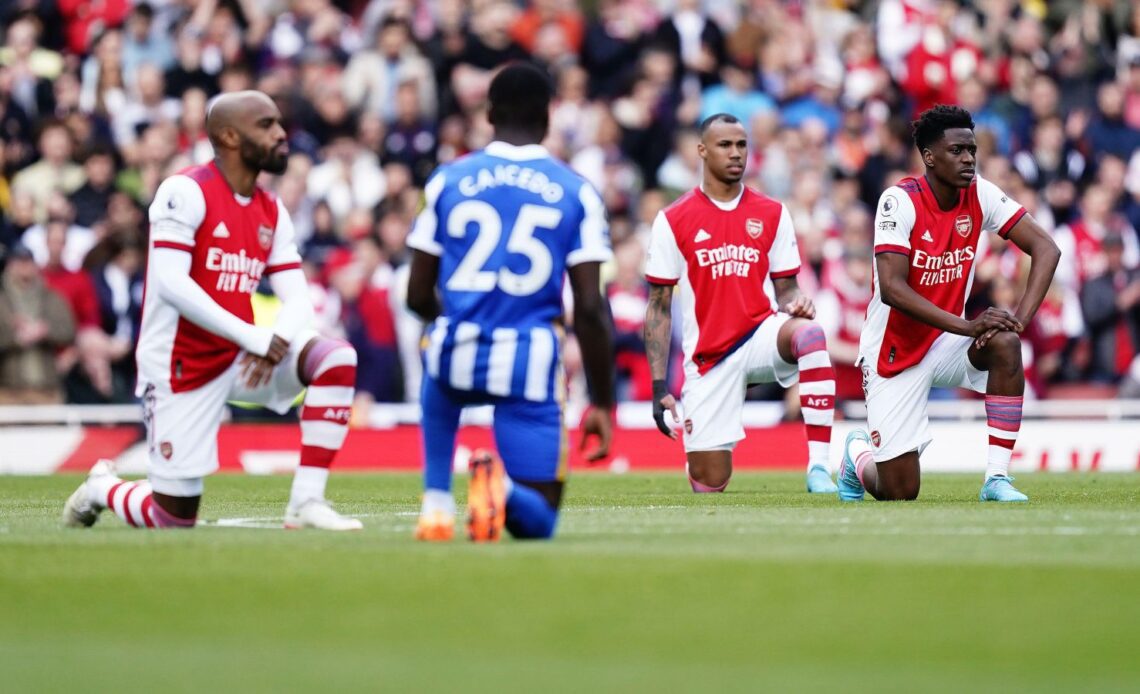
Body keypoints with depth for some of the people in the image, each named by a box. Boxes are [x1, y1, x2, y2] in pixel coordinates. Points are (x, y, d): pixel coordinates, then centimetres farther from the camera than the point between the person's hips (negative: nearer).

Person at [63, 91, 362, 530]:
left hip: (239, 359, 6)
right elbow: (170, 283, -24)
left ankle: (306, 502, -17)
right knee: (175, 520, -3)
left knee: (337, 359, -18)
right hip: (180, 367, -6)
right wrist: (253, 337, -27)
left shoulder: (272, 212, 8)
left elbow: (297, 299, 3)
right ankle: (101, 489, 31)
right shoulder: (187, 192, -13)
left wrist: (277, 340, -21)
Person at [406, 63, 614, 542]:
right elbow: (590, 310, -2)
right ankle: (502, 487, -26)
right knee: (537, 521, 11)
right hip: (530, 361, -2)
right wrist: (603, 403, 5)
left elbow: (419, 297, 10)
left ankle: (436, 501, 20)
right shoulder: (576, 193, 3)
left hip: (457, 354, 2)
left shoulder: (448, 180, 6)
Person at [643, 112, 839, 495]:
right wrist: (659, 385, -4)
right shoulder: (673, 220, 0)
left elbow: (786, 290, 10)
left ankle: (818, 466, -37)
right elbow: (658, 308, 2)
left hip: (761, 334, 1)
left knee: (808, 333, -36)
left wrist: (795, 303, -16)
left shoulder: (772, 215, 6)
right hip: (708, 356, -1)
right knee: (708, 484, -4)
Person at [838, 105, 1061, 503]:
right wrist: (968, 327, -37)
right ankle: (859, 454, 33)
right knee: (899, 493, -6)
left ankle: (997, 479, -22)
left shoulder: (980, 195, -6)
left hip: (947, 342, 4)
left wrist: (1021, 318, -25)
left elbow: (1045, 249, -9)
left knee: (1005, 344, -30)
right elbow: (892, 289, -29)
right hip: (895, 351, -4)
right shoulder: (900, 201, -21)